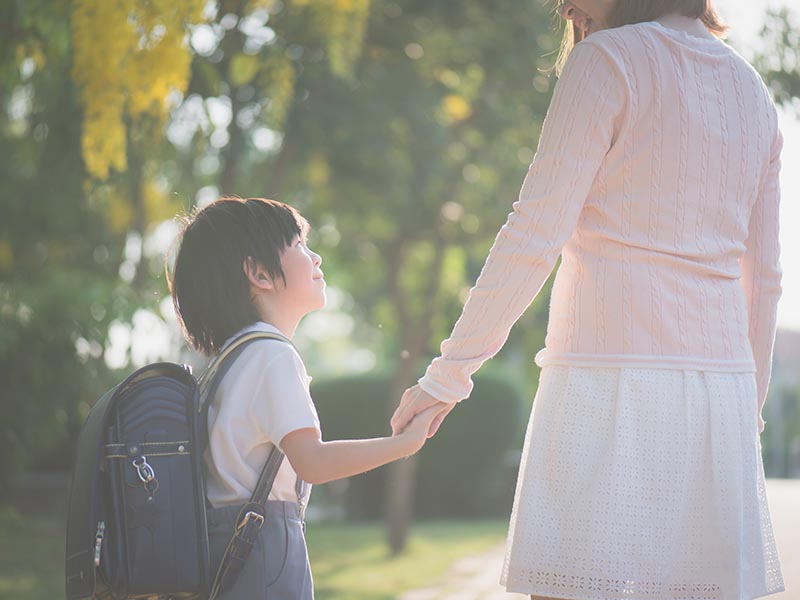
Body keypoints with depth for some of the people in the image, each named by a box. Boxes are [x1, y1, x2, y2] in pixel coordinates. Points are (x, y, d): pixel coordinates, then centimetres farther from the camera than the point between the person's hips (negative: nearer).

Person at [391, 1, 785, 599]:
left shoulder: (609, 59, -2)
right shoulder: (750, 89, 19)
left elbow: (535, 235, -10)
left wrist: (448, 373, -6)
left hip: (613, 377, -7)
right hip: (721, 380, 7)